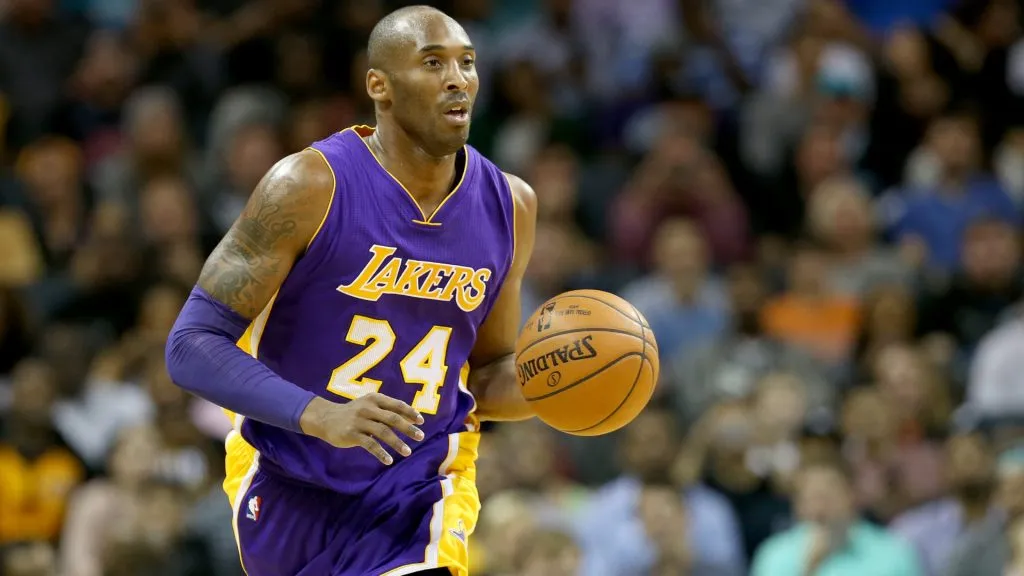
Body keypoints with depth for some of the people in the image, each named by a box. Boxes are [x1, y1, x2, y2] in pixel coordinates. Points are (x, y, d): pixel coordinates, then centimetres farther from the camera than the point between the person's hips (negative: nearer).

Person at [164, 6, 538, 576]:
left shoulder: (509, 206, -2)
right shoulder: (310, 186, -17)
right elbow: (192, 347, -19)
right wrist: (320, 416, -34)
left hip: (420, 487, 1)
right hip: (290, 483, -1)